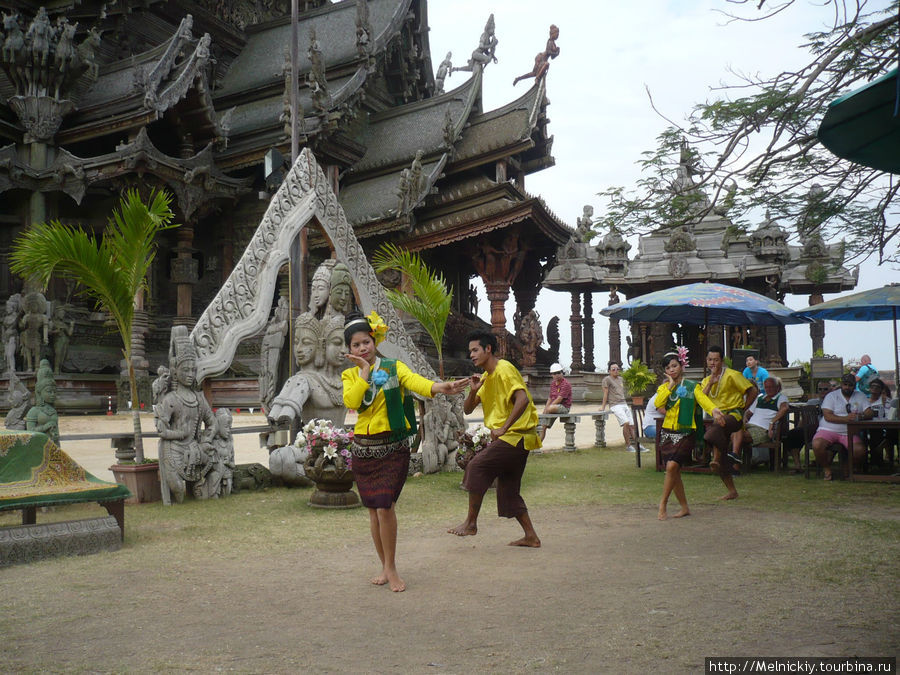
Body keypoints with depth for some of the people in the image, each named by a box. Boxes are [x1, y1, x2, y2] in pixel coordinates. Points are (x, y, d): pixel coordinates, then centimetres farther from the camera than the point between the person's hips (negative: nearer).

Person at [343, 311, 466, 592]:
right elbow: (351, 401, -12)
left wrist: (439, 387, -41)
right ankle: (385, 567, 24)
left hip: (393, 448, -3)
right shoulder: (350, 375, 8)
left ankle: (391, 568, 6)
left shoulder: (393, 367, 0)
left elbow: (414, 380, -21)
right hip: (363, 448, 3)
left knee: (385, 506, -12)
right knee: (373, 510, 7)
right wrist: (366, 371, -11)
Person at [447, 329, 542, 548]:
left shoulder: (504, 370, -12)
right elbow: (467, 409, 15)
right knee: (508, 490, 11)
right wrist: (473, 391, -5)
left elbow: (523, 399, -26)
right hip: (511, 439, 10)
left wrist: (504, 428, -24)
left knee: (477, 466, -13)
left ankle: (471, 523, -5)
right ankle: (531, 537, 16)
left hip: (516, 436, -10)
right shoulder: (486, 377, 17)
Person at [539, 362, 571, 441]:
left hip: (564, 407, -7)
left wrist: (547, 408, -18)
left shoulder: (565, 384, -13)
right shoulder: (552, 384, 12)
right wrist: (545, 409, 0)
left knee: (550, 409, -36)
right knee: (544, 427, -2)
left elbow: (559, 399, -19)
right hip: (554, 407, 7)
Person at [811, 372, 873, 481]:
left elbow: (870, 414, 5)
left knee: (860, 450, -28)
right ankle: (826, 468, -4)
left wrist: (860, 416, -18)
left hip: (849, 433, 2)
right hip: (828, 430, -2)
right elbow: (827, 416, -8)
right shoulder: (831, 396, 5)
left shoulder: (861, 396, 16)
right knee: (817, 445, -32)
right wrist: (846, 419, -20)